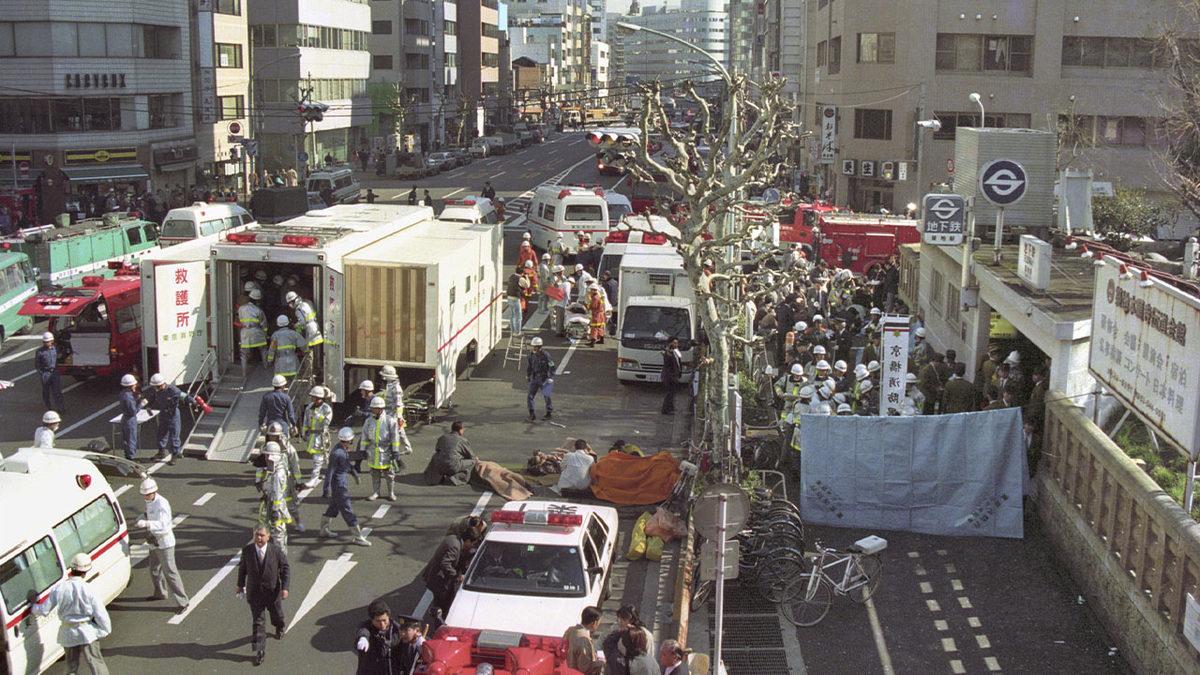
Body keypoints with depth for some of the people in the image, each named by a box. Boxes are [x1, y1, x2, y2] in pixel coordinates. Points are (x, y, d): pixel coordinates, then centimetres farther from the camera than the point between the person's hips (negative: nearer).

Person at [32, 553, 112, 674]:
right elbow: (100, 613, -13)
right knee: (96, 664, 4)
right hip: (88, 633, -3)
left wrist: (34, 608, 21)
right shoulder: (88, 590, -16)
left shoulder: (58, 588, -7)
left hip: (68, 634, 3)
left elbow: (44, 610, -1)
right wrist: (107, 629, 3)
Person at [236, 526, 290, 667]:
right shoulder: (247, 550, -10)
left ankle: (279, 629, 55)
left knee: (276, 614, 21)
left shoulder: (276, 550, -15)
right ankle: (260, 651, 3)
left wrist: (284, 587, -13)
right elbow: (242, 567, 6)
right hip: (254, 592, 0)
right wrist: (240, 585, 12)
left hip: (273, 590, 0)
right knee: (257, 621, -1)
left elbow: (286, 568, -8)